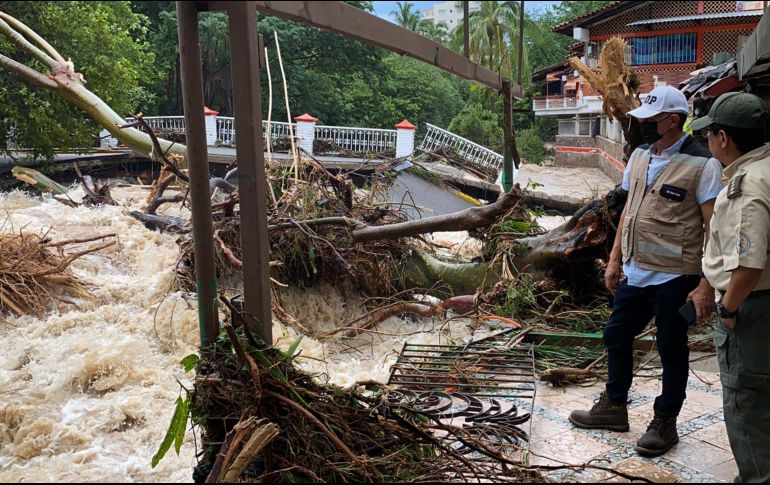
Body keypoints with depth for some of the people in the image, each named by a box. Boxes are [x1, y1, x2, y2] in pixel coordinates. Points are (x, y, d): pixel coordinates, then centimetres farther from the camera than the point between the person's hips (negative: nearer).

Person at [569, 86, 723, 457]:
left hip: (674, 277, -7)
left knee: (672, 349, 8)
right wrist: (615, 259, 14)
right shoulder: (640, 156, 7)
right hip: (635, 273, 7)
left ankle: (665, 423, 25)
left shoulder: (701, 164, -13)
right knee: (617, 336, 16)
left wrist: (706, 286, -18)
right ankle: (614, 406, 35)